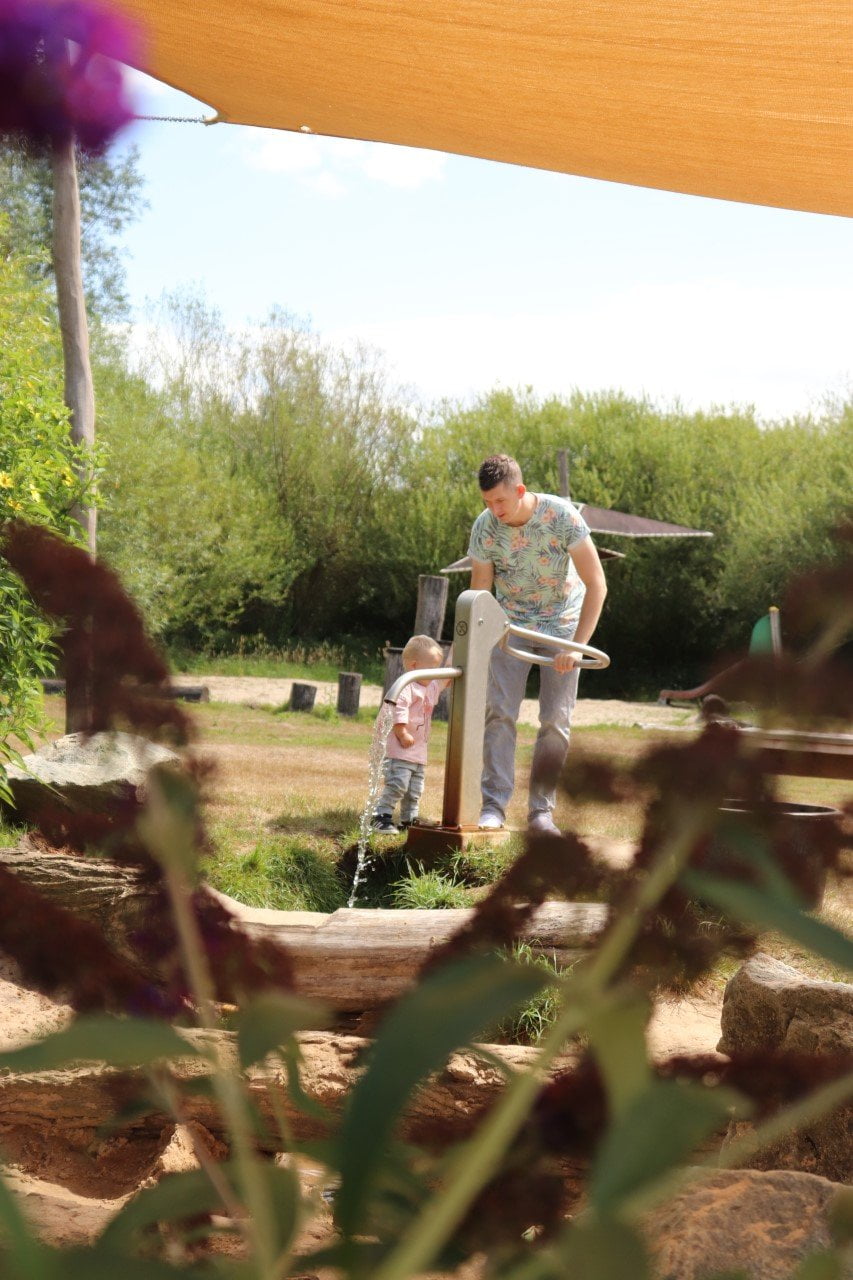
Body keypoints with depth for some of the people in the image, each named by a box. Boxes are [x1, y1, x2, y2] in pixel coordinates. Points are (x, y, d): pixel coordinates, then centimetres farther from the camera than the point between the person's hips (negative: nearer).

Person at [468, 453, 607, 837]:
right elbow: (478, 593, -9)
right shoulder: (484, 527, -17)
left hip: (562, 622, -1)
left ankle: (541, 811, 4)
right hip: (511, 621, 1)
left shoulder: (562, 515, -25)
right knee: (499, 712, -11)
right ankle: (493, 805, -10)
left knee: (556, 720, -3)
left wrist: (577, 646, -26)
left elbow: (596, 585, -21)